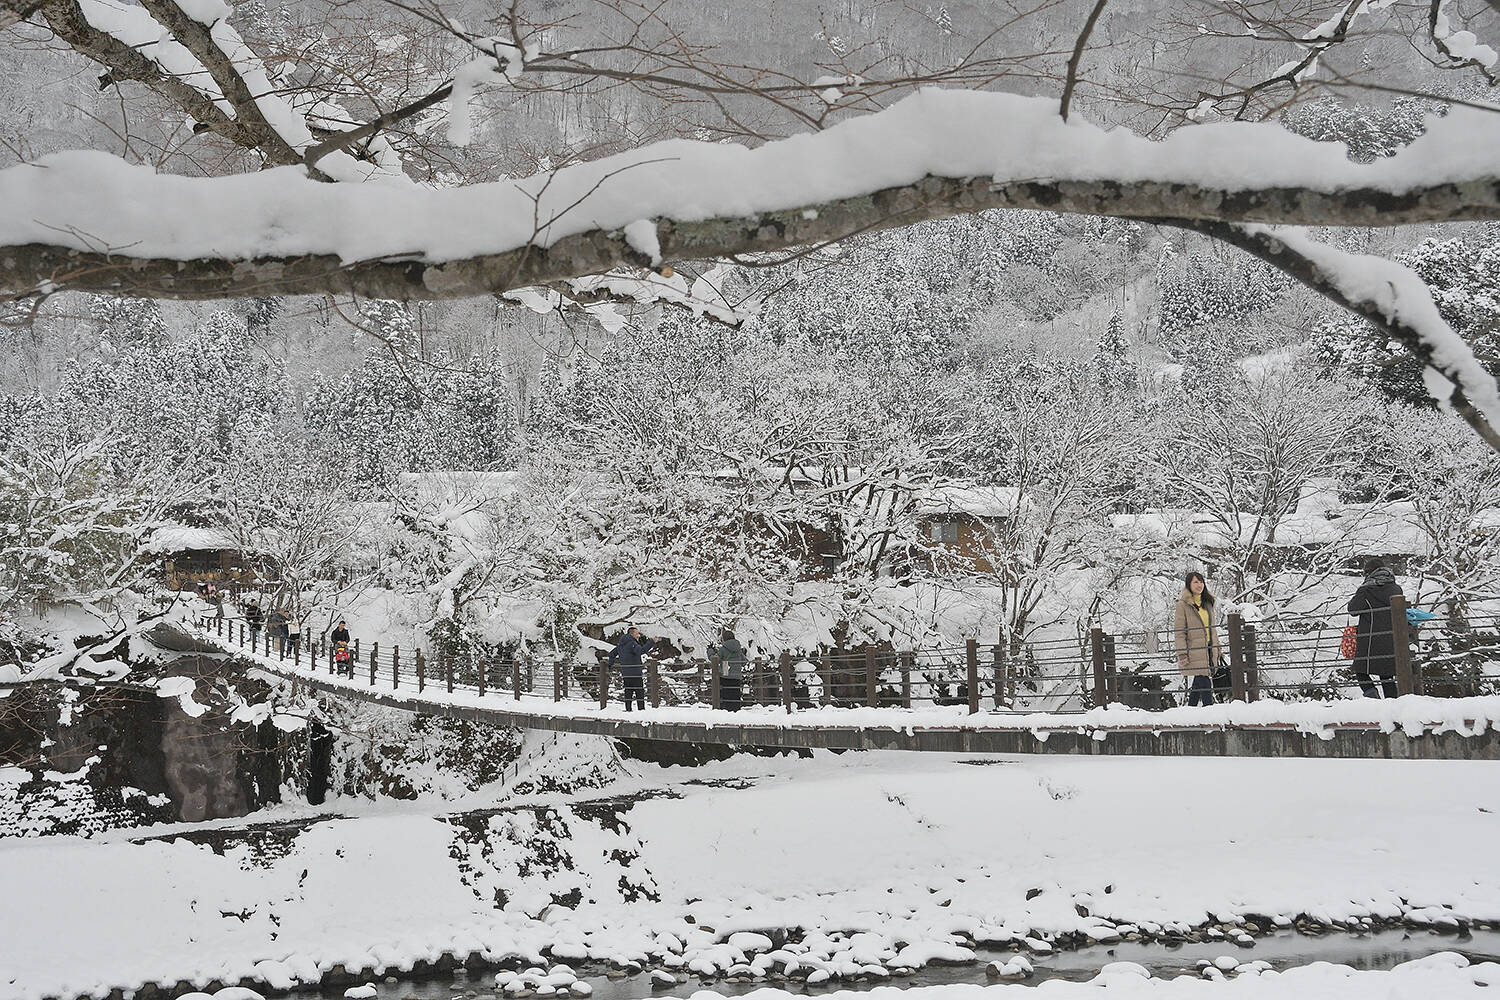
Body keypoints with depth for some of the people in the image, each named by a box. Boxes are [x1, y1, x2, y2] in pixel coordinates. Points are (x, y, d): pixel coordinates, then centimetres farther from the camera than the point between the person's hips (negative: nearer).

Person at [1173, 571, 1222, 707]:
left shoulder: (1207, 603, 16)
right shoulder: (1183, 604, -5)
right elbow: (1179, 632, -9)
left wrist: (1217, 650, 20)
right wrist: (1182, 654, -16)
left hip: (1209, 650, 6)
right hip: (1195, 653, -6)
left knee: (1197, 685, 8)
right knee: (1205, 686, -13)